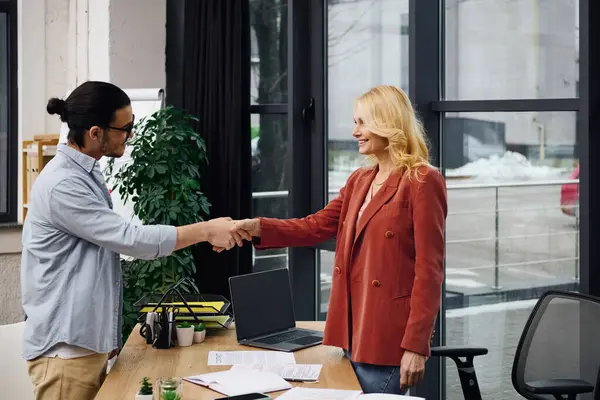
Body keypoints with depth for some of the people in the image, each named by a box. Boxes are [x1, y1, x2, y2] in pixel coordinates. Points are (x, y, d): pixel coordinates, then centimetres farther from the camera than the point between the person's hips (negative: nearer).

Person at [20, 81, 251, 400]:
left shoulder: (87, 174, 12)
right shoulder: (62, 184, -19)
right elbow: (131, 238, -21)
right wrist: (205, 231, -14)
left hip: (89, 340, 9)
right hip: (65, 347, -9)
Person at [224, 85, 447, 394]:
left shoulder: (423, 182, -12)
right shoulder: (359, 180, 14)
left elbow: (428, 269, -15)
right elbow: (317, 226, 9)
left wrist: (416, 345, -18)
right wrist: (256, 227, -5)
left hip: (389, 334, -8)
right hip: (353, 326, 8)